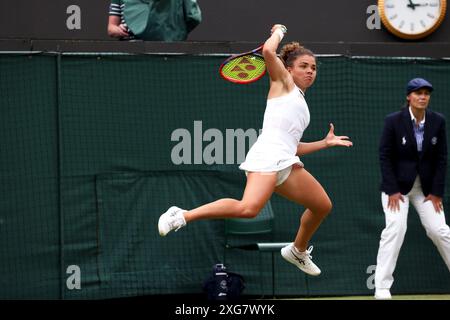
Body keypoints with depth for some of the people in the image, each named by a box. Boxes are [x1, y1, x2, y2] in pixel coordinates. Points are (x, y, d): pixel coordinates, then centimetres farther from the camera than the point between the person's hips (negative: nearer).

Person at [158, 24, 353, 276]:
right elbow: (268, 51, -7)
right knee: (249, 209, -32)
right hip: (268, 155, -9)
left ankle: (298, 251, 39)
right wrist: (279, 31, 12)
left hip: (287, 163, 9)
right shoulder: (283, 82, 11)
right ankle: (182, 216, -25)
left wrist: (326, 142, 30)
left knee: (323, 205, 17)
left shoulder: (300, 102, 31)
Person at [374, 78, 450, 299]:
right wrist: (392, 191, -14)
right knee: (395, 227, -18)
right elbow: (385, 157, -9)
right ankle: (382, 287, -18)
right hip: (397, 185, -3)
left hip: (426, 187, 3)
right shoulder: (394, 121, -10)